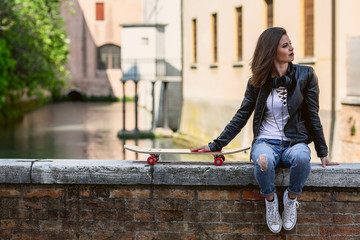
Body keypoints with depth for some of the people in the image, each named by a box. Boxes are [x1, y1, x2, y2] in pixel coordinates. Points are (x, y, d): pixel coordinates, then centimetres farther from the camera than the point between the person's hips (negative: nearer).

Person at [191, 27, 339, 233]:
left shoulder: (305, 75, 0)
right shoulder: (257, 82, 2)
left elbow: (312, 116, 4)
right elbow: (241, 117, 9)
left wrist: (323, 153, 4)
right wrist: (216, 145, 4)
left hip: (295, 141, 0)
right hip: (266, 141, 0)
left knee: (301, 157, -38)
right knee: (264, 160, -38)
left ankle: (291, 198, -9)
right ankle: (270, 201, -7)